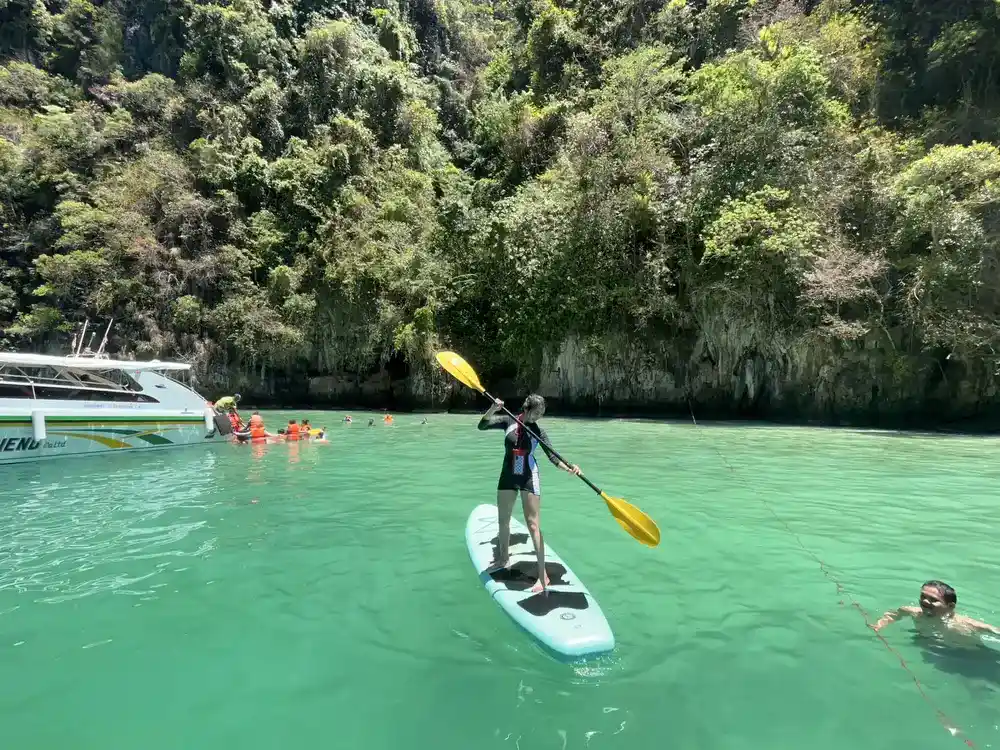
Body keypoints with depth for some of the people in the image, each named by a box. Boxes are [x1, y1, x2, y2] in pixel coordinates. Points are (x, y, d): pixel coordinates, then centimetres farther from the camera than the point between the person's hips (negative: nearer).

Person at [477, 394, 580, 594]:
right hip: (508, 476, 3)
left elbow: (553, 457, -9)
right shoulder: (508, 421, -4)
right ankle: (503, 558, 41)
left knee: (532, 525, -7)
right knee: (503, 521, 17)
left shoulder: (538, 431, -7)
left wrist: (569, 468, -27)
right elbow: (482, 425, -10)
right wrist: (493, 409, -28)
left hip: (529, 478, -3)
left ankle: (543, 574, -3)